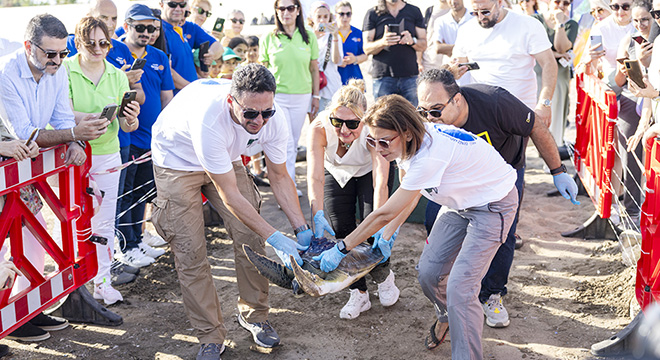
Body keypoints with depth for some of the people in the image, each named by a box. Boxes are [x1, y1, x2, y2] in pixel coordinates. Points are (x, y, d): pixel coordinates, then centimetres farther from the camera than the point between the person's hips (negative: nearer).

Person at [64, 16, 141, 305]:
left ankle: (103, 281, 19)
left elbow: (126, 126, 3)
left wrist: (131, 120, -21)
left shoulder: (117, 75, 4)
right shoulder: (65, 70, -7)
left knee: (104, 222, 9)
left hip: (107, 155, 4)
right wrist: (92, 118, -35)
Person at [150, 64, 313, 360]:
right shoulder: (209, 119, -43)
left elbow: (279, 177, -10)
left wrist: (302, 229, -17)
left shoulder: (274, 119, -26)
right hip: (178, 160, -4)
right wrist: (275, 237, -36)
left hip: (226, 158, 5)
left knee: (251, 237, -4)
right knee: (190, 252, -8)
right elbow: (229, 195, -36)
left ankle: (254, 315, 18)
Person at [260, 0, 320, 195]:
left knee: (294, 143, 9)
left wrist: (316, 96, 9)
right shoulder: (269, 38, 1)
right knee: (285, 144, -9)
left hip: (302, 97, 2)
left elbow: (314, 69, 10)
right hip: (276, 96, -2)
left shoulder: (309, 37, 5)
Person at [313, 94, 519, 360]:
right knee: (428, 271, 6)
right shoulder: (406, 144, -12)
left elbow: (385, 213, -32)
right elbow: (410, 195, 5)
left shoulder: (429, 156, -38)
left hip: (493, 204, -8)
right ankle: (448, 317, 37)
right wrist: (388, 235, -3)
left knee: (459, 287, -18)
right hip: (460, 202, 8)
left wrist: (341, 248, -23)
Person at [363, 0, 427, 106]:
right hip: (383, 77, -1)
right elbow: (367, 49, 1)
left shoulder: (414, 11, 13)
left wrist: (412, 41, -13)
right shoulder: (372, 14, 8)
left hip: (410, 76, 1)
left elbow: (423, 46, 11)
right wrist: (383, 42, -20)